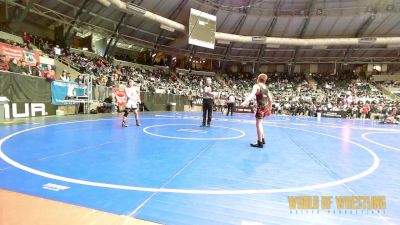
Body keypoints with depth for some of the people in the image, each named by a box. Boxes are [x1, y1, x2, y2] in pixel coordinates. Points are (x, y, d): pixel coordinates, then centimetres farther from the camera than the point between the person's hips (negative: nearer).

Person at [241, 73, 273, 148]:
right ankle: (262, 139, 31)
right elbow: (270, 100, 18)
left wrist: (245, 101, -42)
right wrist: (269, 109, 29)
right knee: (259, 124, 21)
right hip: (265, 107, 8)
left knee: (258, 124, -4)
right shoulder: (266, 88, 14)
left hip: (260, 107, -8)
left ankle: (260, 143, -3)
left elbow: (252, 94, -29)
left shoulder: (256, 86, -8)